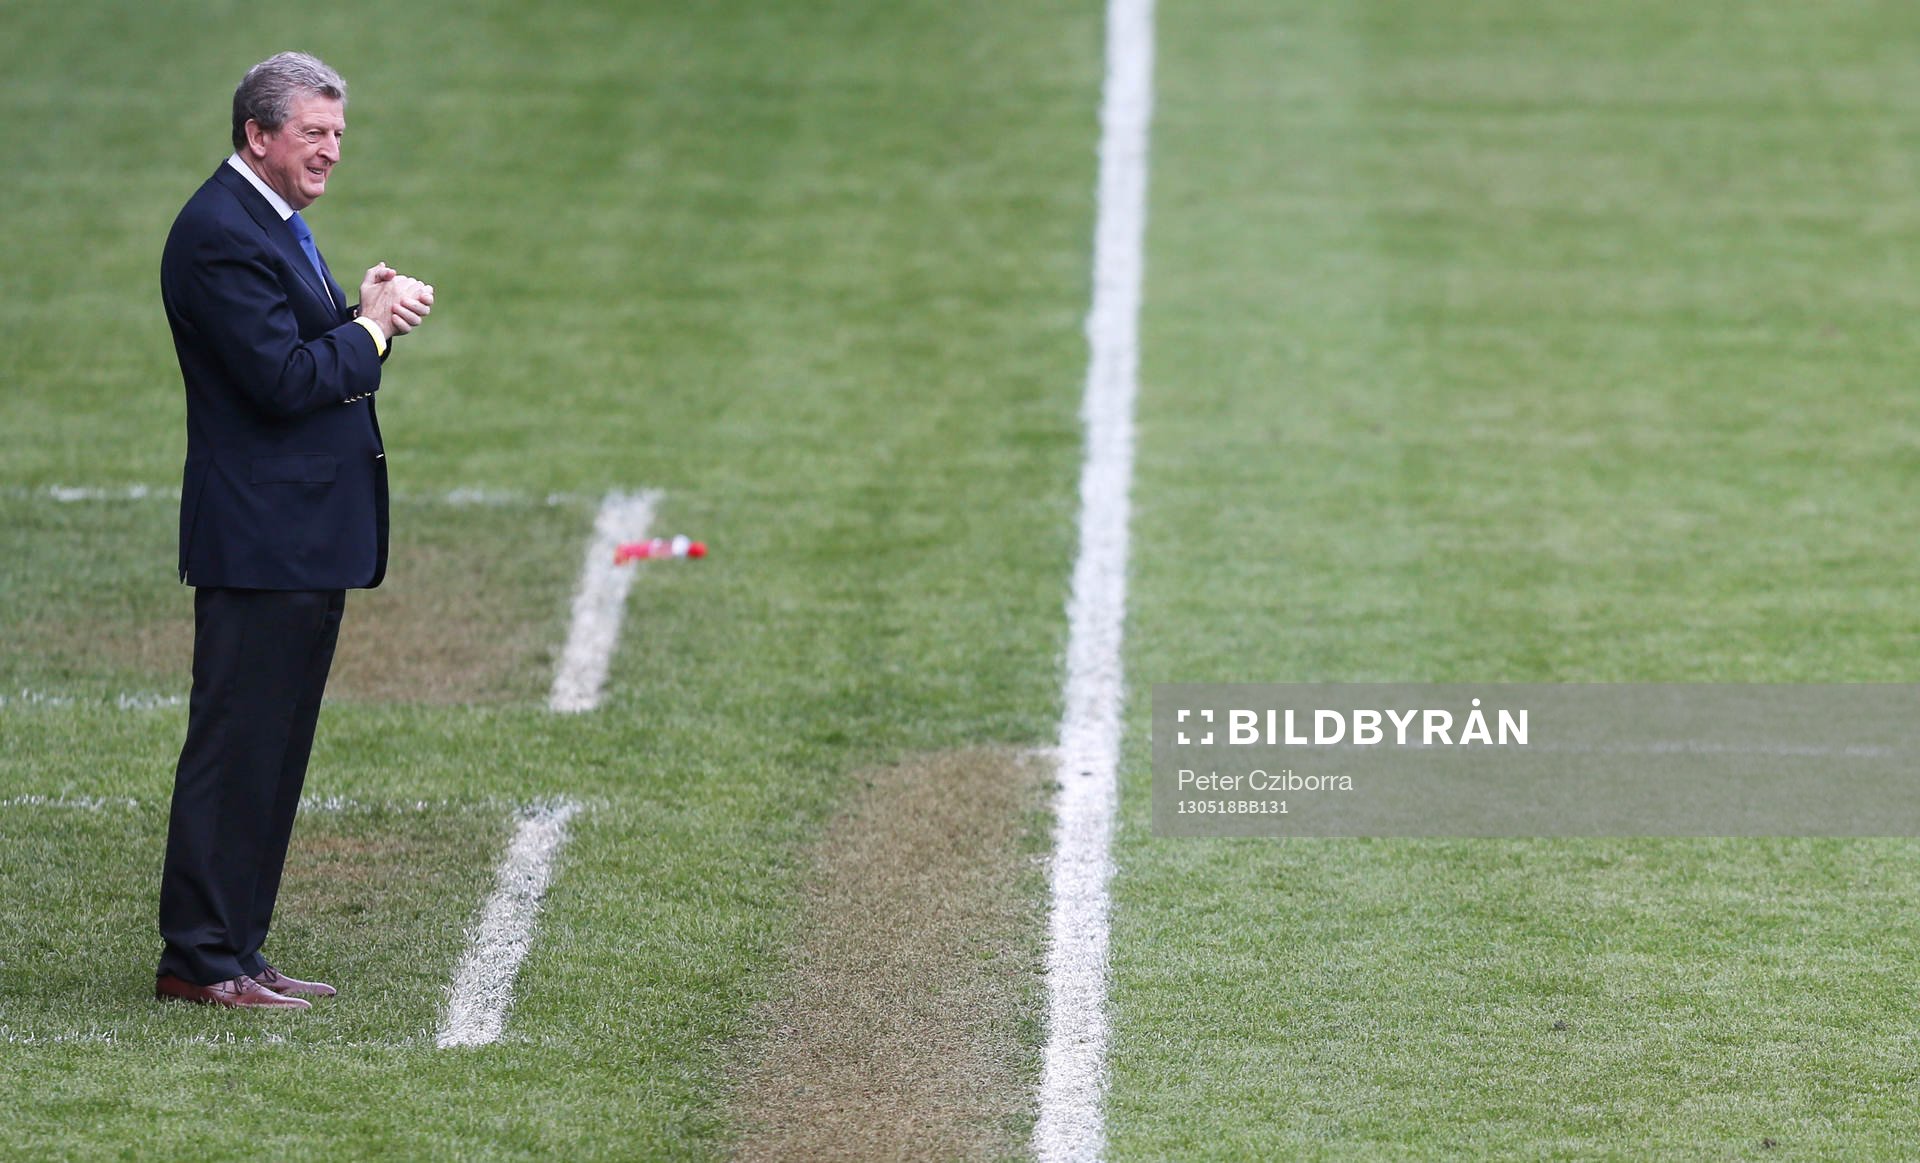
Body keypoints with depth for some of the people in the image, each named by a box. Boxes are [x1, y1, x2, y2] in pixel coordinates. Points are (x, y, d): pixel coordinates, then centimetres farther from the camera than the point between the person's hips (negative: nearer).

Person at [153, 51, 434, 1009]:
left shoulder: (272, 223, 17)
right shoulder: (220, 233, -16)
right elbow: (283, 380, -21)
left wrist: (364, 318, 3)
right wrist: (369, 327, -8)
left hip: (306, 538, 10)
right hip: (259, 541, -10)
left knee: (274, 750, 12)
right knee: (235, 744, -6)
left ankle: (235, 951, 17)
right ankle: (198, 959, -2)